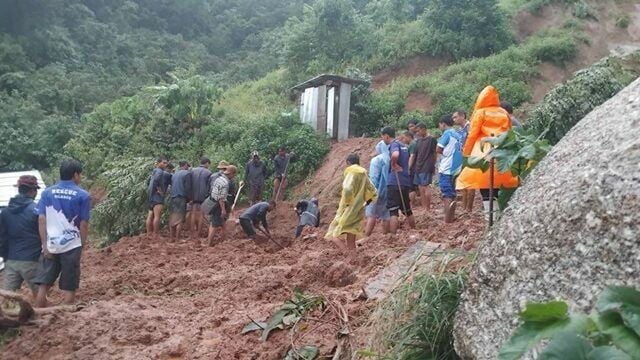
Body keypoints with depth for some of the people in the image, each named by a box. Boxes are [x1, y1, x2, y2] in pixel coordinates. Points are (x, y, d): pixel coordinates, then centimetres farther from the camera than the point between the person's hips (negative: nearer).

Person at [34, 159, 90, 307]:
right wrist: (82, 245, 5)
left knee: (43, 286, 11)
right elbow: (83, 224, -5)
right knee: (69, 288, 6)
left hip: (50, 246, 3)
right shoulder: (82, 195, -3)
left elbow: (41, 220, -1)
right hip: (72, 246, -3)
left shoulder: (47, 192, 5)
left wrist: (45, 244, 1)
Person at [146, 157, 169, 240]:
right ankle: (155, 235, -18)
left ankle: (149, 235, 9)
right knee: (157, 216, -14)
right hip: (157, 196, -10)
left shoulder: (154, 171, 20)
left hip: (152, 196, 10)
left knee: (150, 216, 7)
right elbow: (155, 181, -27)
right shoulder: (160, 171, -10)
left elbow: (148, 182, 25)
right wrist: (158, 189, -17)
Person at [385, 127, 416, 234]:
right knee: (407, 210, 20)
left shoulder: (394, 144, -8)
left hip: (395, 182, -9)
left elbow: (395, 155, -31)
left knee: (393, 211, -8)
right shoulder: (403, 145, 18)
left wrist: (393, 164, -15)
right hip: (406, 182, 9)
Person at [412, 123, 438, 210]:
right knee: (421, 188, 8)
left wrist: (433, 166, -1)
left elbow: (434, 154, -4)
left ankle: (428, 208, 0)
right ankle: (424, 208, 15)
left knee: (426, 187, -7)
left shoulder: (431, 139, -5)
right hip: (418, 167, 7)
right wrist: (416, 166, 10)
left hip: (427, 168, -7)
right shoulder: (418, 140, 14)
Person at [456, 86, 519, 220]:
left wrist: (466, 152, 6)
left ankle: (490, 215, -11)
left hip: (484, 151, -5)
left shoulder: (480, 112, 0)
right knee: (496, 183, 10)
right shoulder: (504, 113, 13)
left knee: (484, 183, -5)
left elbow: (472, 134, -2)